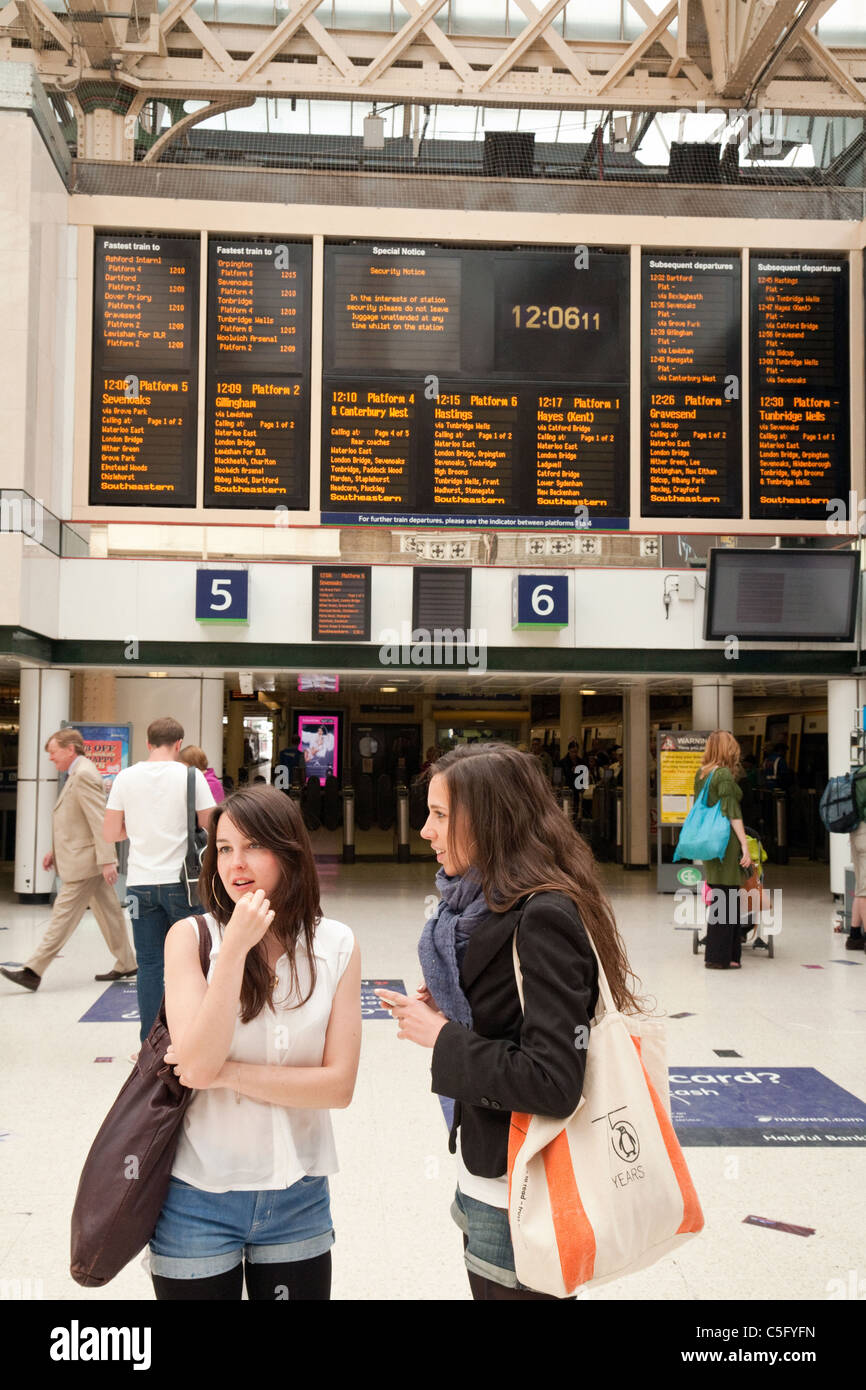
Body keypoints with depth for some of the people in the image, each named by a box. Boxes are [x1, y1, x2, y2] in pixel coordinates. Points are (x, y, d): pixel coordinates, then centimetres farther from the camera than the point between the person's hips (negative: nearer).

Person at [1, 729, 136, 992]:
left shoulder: (84, 775, -17)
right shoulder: (76, 775, 16)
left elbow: (99, 821, -22)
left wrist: (106, 860, -25)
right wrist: (55, 850, 19)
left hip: (84, 862, -10)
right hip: (87, 861, 10)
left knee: (63, 914, -7)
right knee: (108, 911, 14)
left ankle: (33, 972, -4)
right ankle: (126, 964, 21)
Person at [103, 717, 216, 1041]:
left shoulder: (125, 777, 0)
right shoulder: (190, 776, -6)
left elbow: (111, 832, 3)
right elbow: (212, 826, -4)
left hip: (140, 883, 2)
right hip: (179, 881, -2)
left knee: (149, 964, 8)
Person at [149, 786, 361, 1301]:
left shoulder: (336, 945, -6)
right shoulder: (191, 937, -10)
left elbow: (340, 1085, -9)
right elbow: (198, 1065, -20)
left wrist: (228, 1072, -17)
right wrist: (236, 948, -24)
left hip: (297, 1198, 2)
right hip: (199, 1197, -1)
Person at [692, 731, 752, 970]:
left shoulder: (701, 774, 11)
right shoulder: (725, 775, -13)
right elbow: (732, 813, -16)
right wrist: (745, 846, -15)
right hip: (726, 841, -8)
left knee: (718, 898, 14)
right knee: (726, 899, -2)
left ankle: (716, 954, 20)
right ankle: (719, 957, 1)